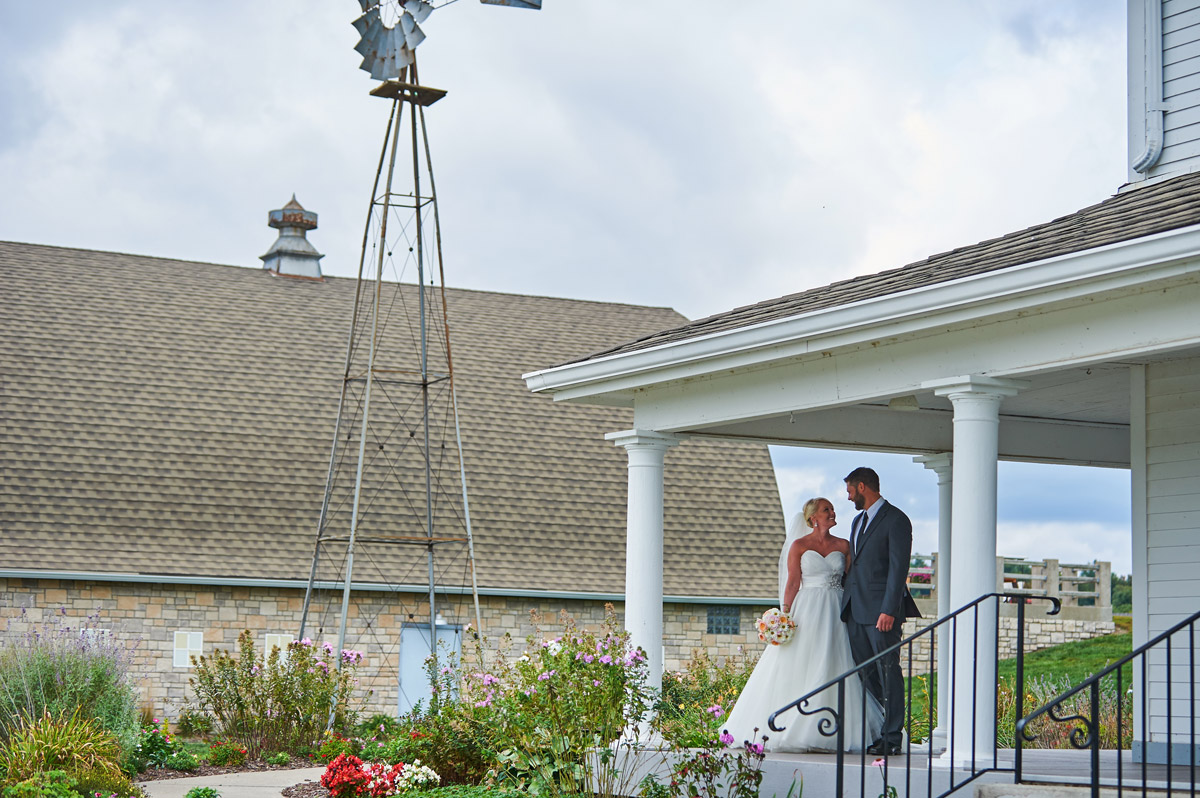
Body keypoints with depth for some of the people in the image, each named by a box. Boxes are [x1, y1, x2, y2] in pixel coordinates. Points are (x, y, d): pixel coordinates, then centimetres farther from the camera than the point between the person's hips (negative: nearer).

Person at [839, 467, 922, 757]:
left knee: (888, 672, -5)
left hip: (881, 610, -8)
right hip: (855, 610, 8)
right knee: (864, 673, 6)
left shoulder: (896, 520, -6)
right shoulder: (857, 521, 21)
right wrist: (845, 603, 15)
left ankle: (892, 738, -1)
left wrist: (889, 610, -20)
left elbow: (898, 568, -13)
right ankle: (878, 730, 13)